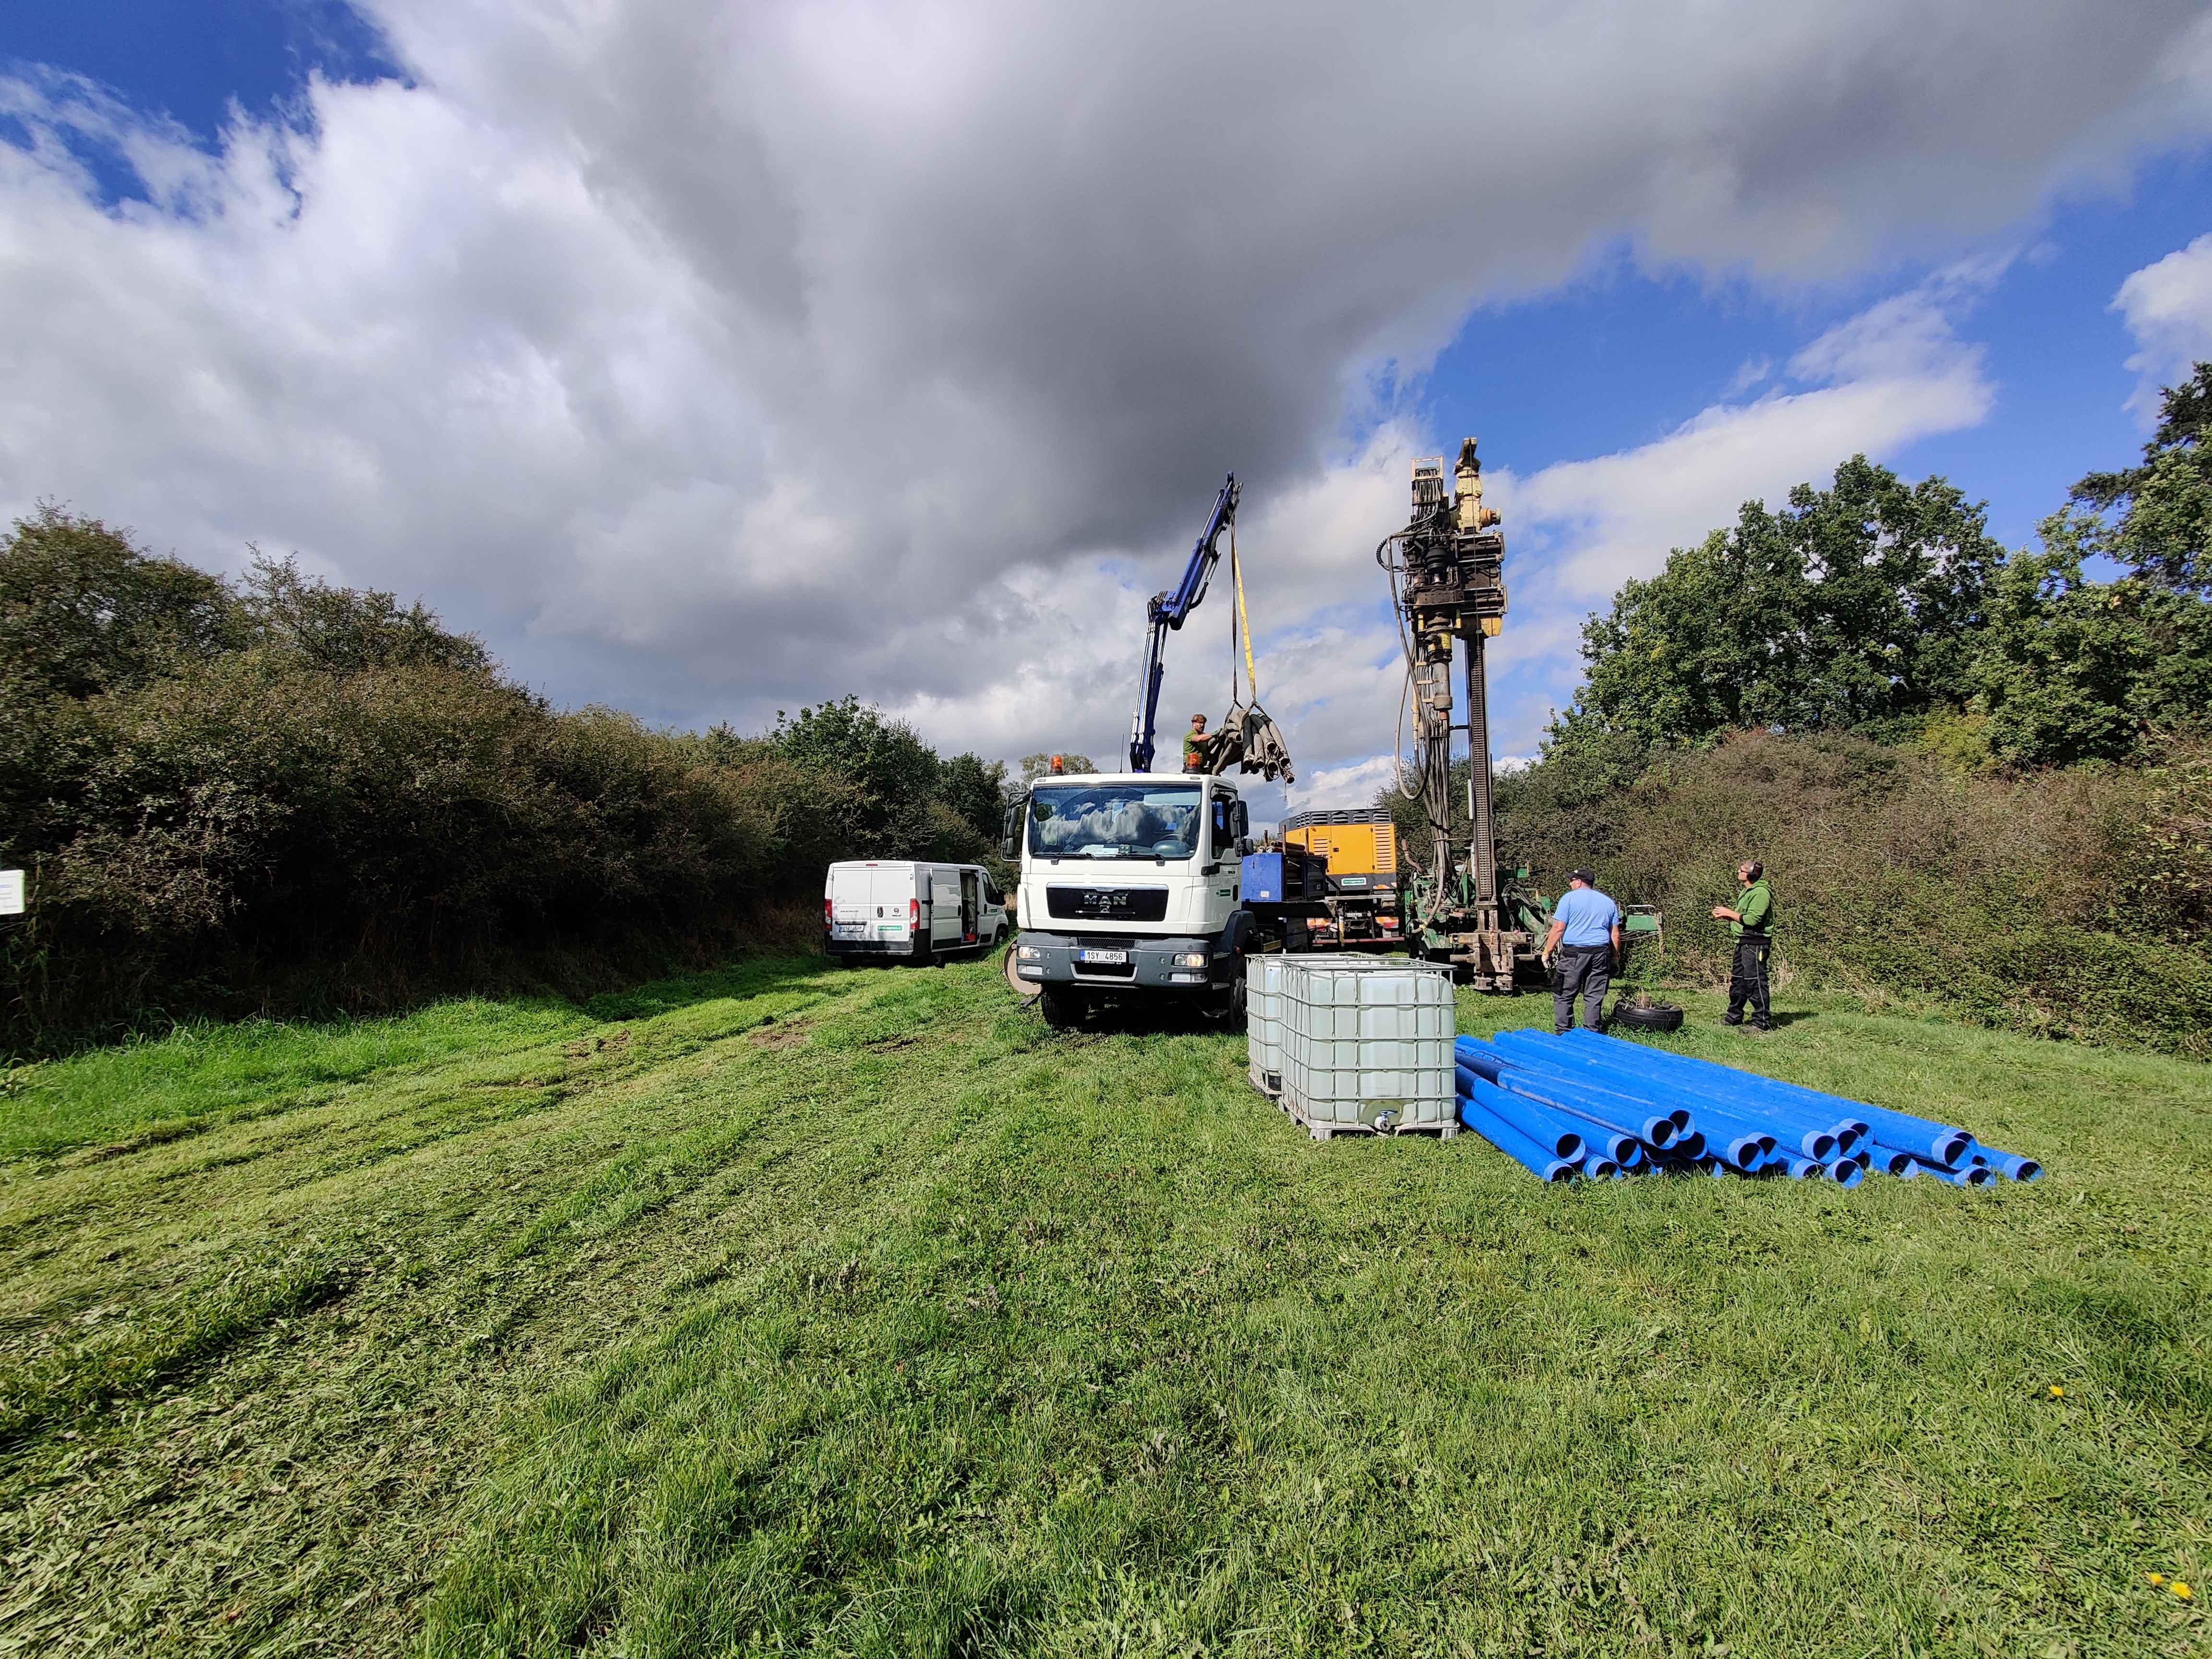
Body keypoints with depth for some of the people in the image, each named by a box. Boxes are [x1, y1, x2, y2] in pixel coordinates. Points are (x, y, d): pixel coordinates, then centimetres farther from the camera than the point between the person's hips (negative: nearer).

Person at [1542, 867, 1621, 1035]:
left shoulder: (1569, 898, -3)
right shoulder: (1608, 902, 14)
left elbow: (1558, 929, -8)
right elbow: (1615, 935, 13)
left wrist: (1547, 952, -4)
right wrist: (1615, 957, 22)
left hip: (1573, 953, -5)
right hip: (1601, 954, 5)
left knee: (1563, 996, 3)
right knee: (1595, 997, 10)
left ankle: (1563, 1033, 3)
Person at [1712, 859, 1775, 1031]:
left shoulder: (1761, 893, -14)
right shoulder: (1747, 891, 18)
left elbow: (1752, 920, -22)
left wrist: (1730, 913, -13)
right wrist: (1726, 915, 6)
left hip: (1755, 944, -11)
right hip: (1743, 942, 11)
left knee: (1755, 981, -7)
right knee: (1737, 980, 14)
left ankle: (1763, 1022, -1)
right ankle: (1734, 1017, 23)